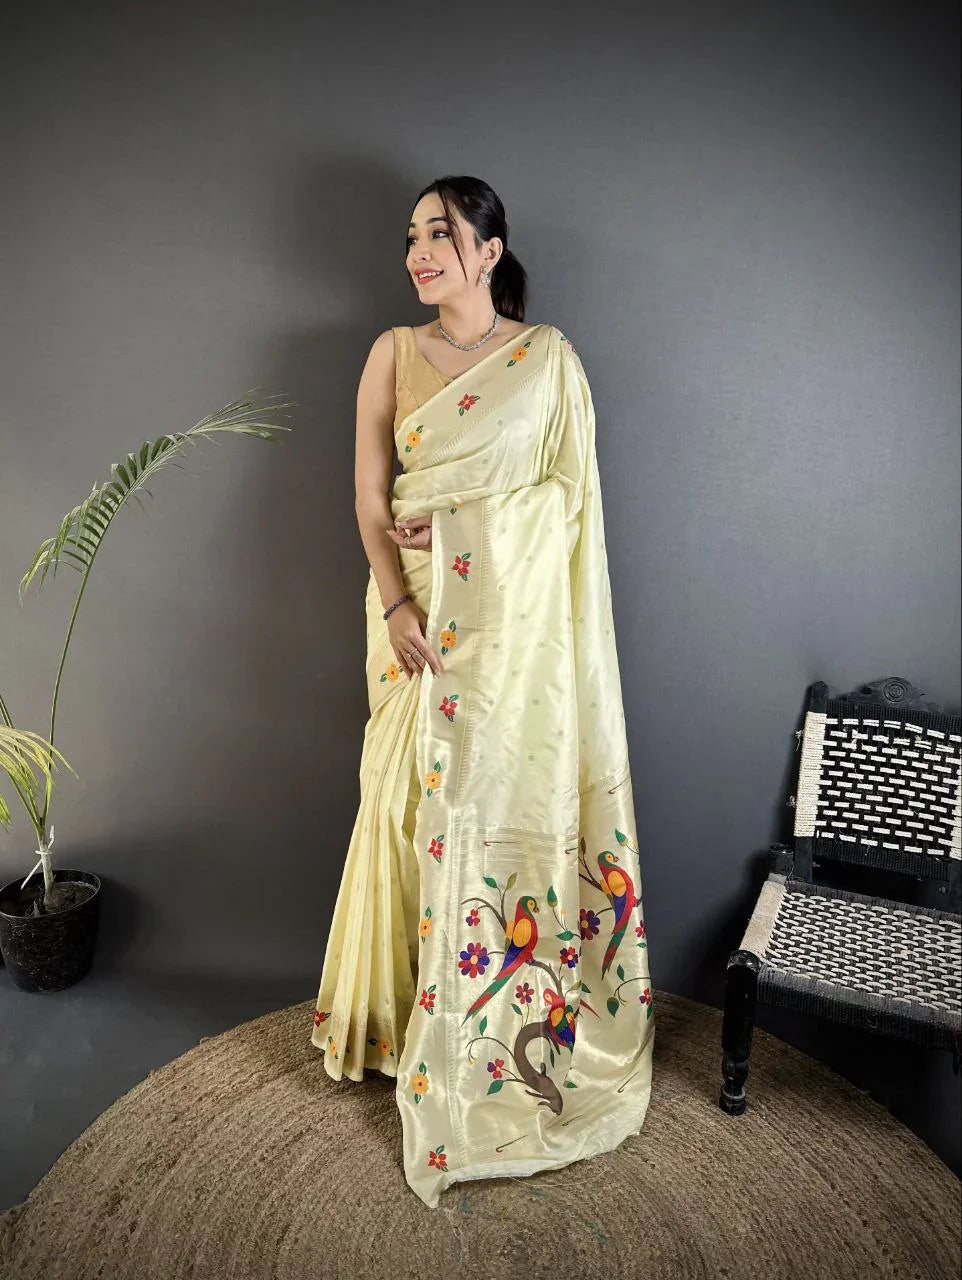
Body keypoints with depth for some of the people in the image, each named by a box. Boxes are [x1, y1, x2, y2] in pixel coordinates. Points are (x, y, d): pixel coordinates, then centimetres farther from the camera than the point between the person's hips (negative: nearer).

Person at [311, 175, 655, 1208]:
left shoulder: (548, 357, 3)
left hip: (517, 614, -1)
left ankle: (514, 1018, 25)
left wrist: (463, 515, -12)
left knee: (510, 798, 4)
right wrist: (396, 606, -11)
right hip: (418, 608, 1)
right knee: (417, 800, 5)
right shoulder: (393, 352, 6)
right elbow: (371, 495, 1)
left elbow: (572, 490, -1)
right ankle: (417, 1009, 26)